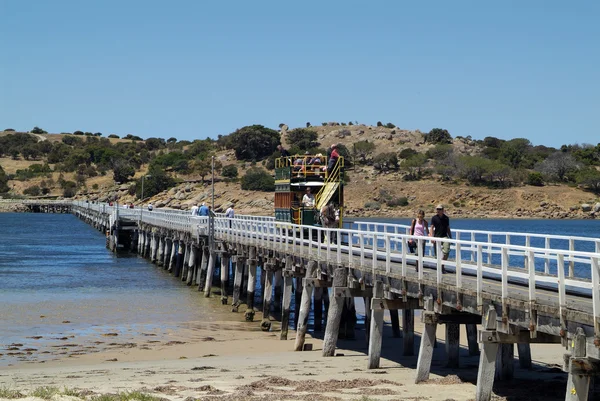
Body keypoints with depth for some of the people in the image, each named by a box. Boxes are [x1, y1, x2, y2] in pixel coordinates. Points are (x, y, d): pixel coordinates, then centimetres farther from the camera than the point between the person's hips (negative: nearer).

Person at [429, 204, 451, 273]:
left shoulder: (446, 218, 9)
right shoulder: (434, 218, 1)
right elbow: (431, 228, -3)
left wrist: (450, 238, 17)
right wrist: (432, 237, -16)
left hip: (445, 236, 2)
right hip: (437, 237, -2)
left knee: (446, 251, -14)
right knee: (438, 254, 0)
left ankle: (442, 266, 0)